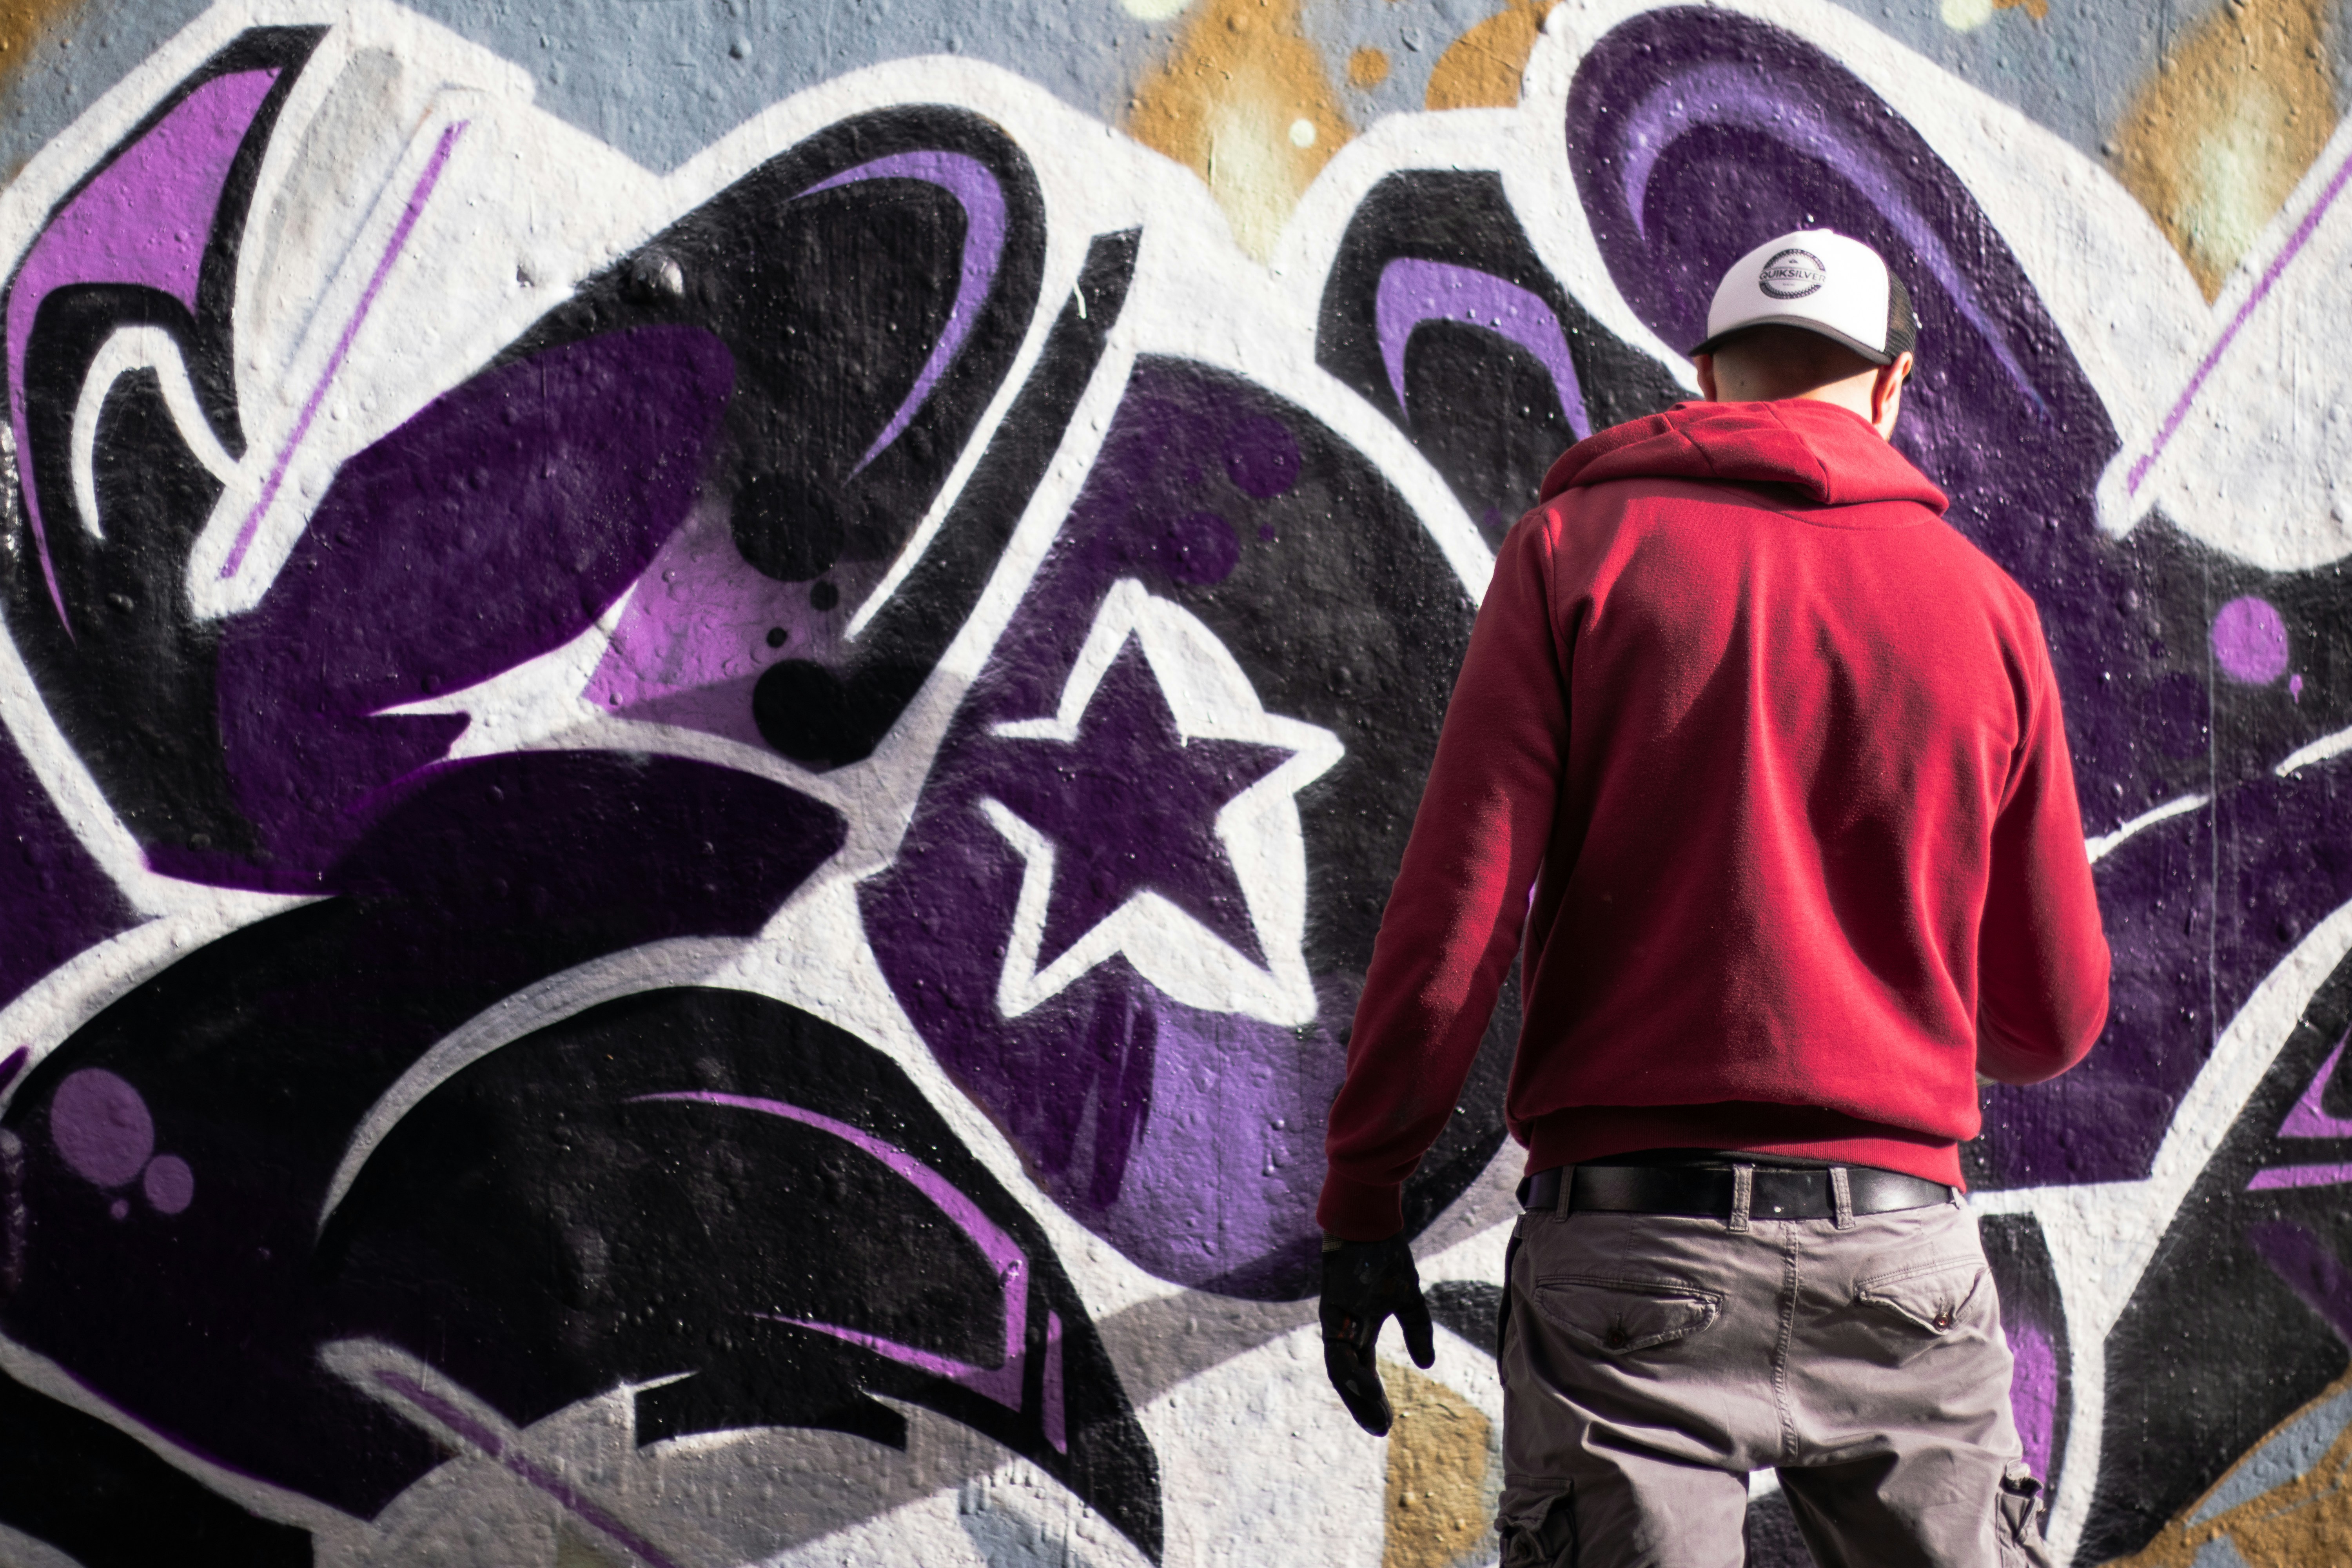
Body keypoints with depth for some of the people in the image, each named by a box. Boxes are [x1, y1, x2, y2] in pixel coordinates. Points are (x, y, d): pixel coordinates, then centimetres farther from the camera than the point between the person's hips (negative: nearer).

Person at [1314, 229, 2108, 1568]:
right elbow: (2054, 1020, 11)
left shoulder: (1581, 548, 3)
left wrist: (1363, 1196, -2)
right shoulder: (1981, 602, 9)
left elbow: (1459, 905, -7)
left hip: (1636, 1231, -2)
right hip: (1903, 1245, 2)